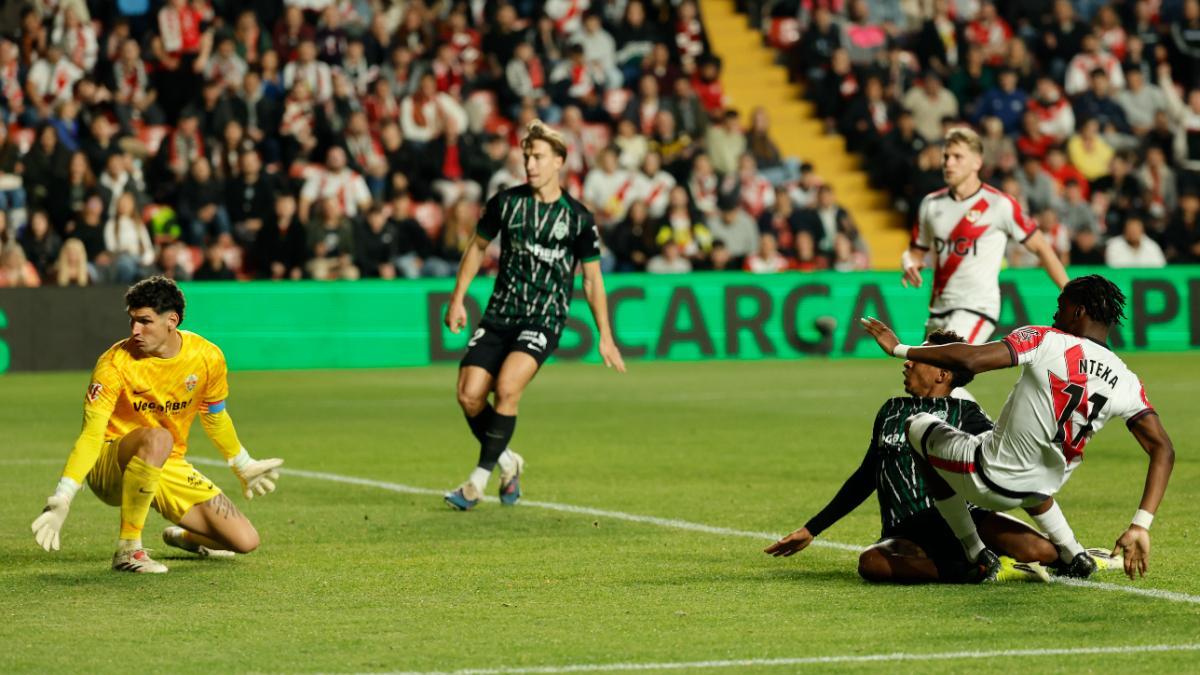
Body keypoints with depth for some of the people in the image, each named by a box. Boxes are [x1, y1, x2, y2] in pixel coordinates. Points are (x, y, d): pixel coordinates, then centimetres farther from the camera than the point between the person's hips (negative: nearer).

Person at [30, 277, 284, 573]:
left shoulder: (207, 357, -7)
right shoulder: (115, 363, -19)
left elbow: (215, 418, 13)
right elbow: (91, 436, -24)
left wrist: (244, 467, 25)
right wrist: (60, 501, -33)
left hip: (169, 469, 5)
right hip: (109, 468, -5)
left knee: (245, 541, -8)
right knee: (157, 437, -41)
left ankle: (181, 536, 27)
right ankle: (128, 549, -30)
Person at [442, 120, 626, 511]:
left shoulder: (577, 218, -3)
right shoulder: (506, 202, 3)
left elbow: (592, 278, 5)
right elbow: (478, 246, 18)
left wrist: (605, 336, 3)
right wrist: (458, 298, 13)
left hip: (544, 321, -3)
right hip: (500, 314, 3)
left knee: (507, 386, -27)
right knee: (469, 396, -10)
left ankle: (480, 478, -16)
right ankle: (506, 462, 17)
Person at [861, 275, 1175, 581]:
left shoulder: (1047, 342, -17)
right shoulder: (1126, 383, -4)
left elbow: (971, 360, -27)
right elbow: (1163, 450, -12)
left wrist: (899, 349, -16)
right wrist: (1140, 527, -14)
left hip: (984, 483, -6)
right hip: (1035, 489, 6)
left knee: (918, 426, 22)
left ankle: (975, 552, 18)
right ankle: (1074, 556, 27)